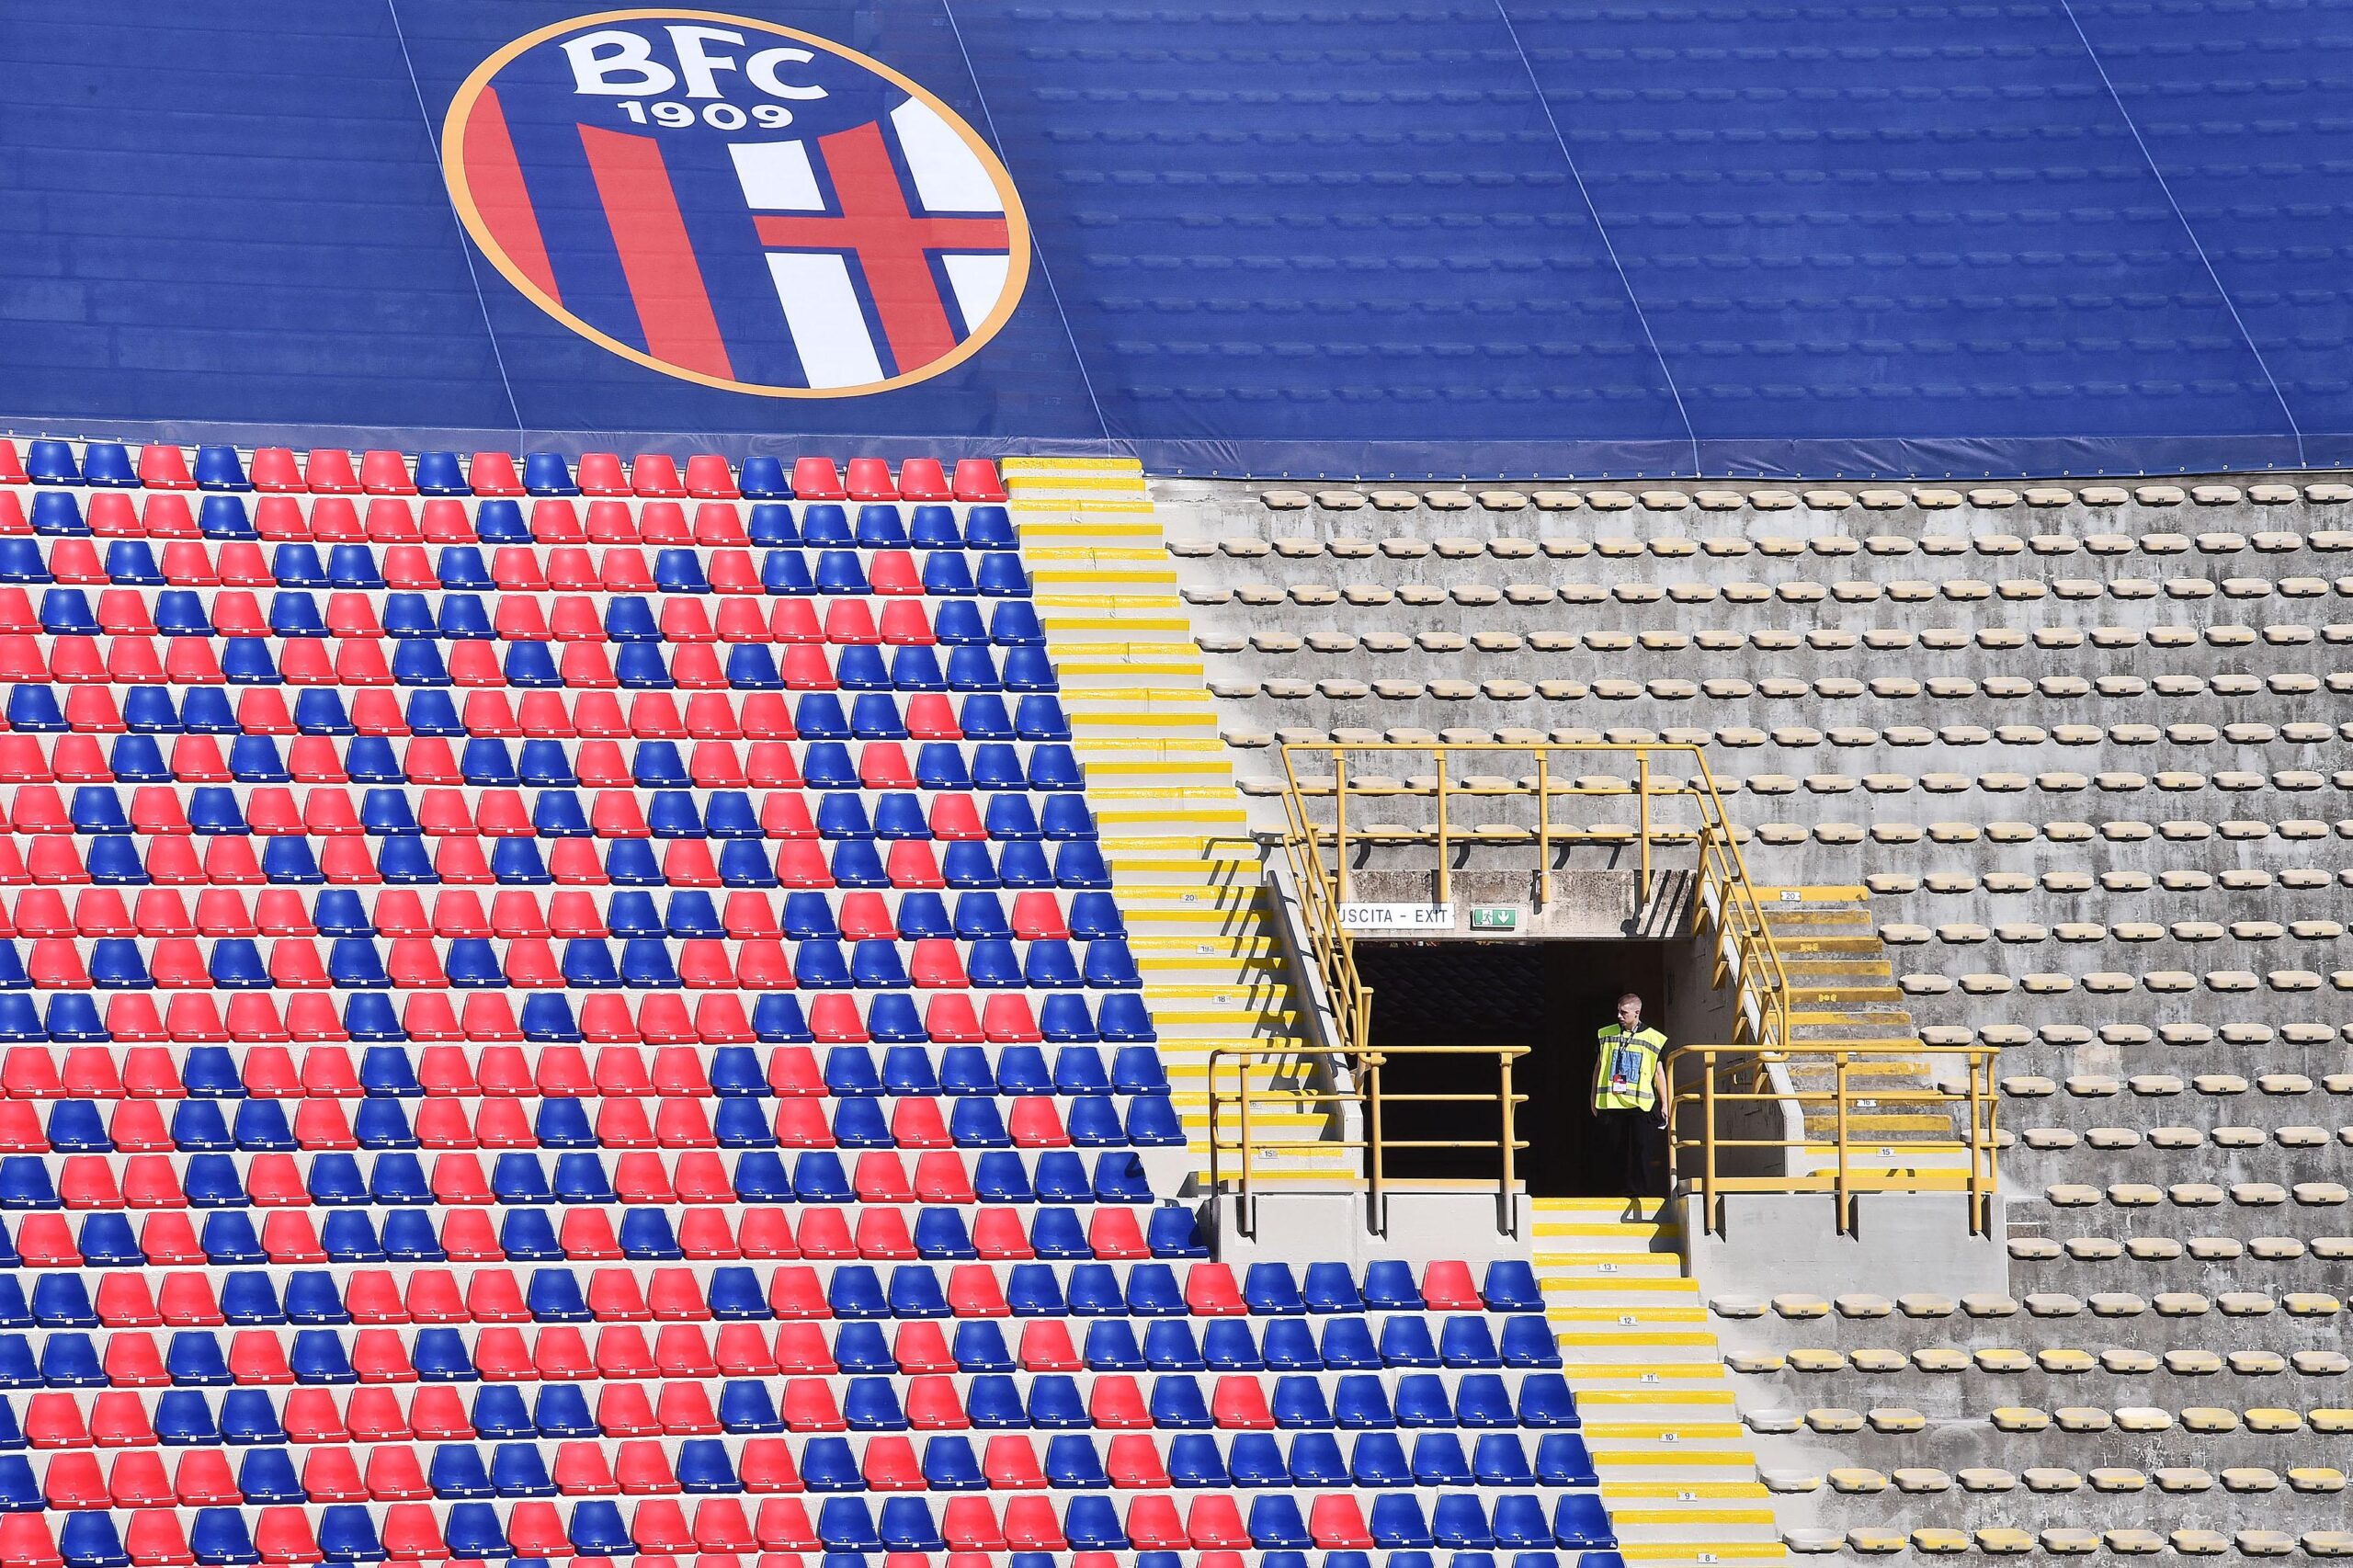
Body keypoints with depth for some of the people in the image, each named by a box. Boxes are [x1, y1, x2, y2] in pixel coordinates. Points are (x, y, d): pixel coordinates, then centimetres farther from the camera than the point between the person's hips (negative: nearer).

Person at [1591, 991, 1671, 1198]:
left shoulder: (1653, 1039, 5)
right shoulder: (1606, 1035, 10)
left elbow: (1659, 1073, 8)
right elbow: (1598, 1068, 16)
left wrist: (1665, 1103, 4)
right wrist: (1593, 1098, 14)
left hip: (1641, 1103, -2)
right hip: (1611, 1103, 2)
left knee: (1641, 1149, -7)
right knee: (1615, 1150, 2)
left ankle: (1640, 1191, -3)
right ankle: (1626, 1188, 11)